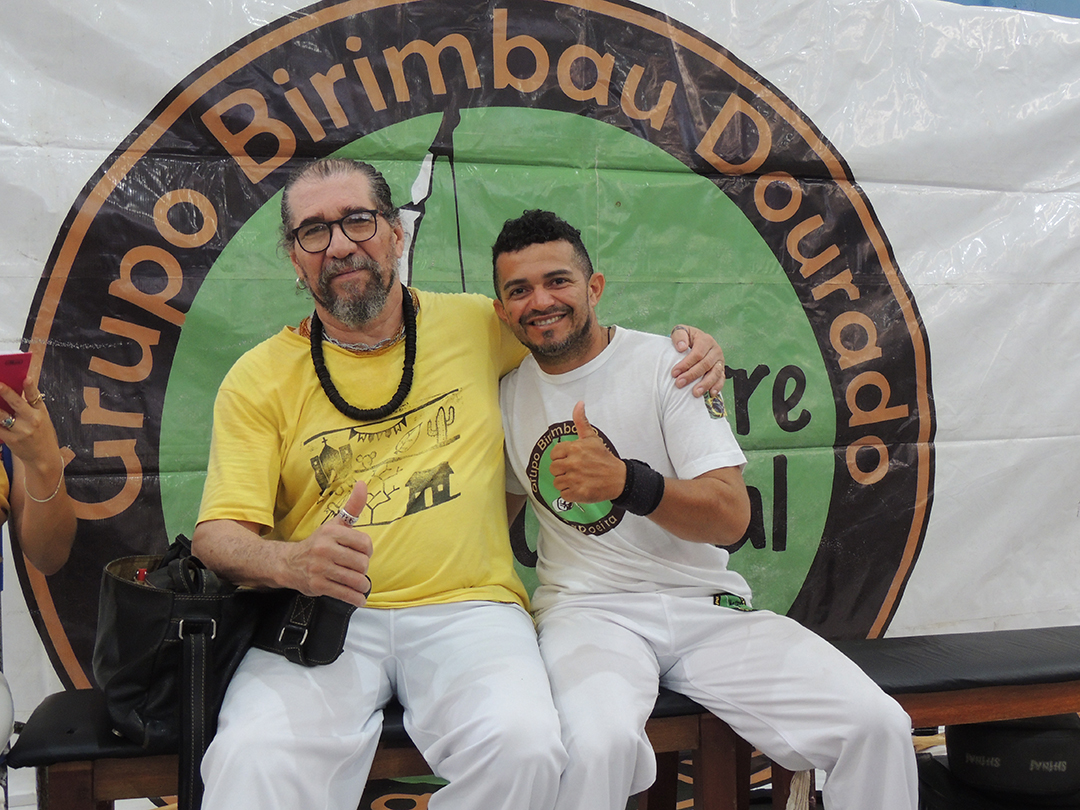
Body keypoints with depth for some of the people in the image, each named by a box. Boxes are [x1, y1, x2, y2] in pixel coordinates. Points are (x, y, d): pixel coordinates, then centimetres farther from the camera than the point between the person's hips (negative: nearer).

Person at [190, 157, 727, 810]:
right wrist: (292, 562, -23)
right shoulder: (259, 379, 6)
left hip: (468, 605, 1)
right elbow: (217, 534, 1)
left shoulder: (475, 324, 11)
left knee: (524, 747, -28)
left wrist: (682, 343, 10)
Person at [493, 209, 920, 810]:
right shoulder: (508, 394, 9)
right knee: (597, 744, -35)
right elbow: (500, 506, 25)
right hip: (586, 607, 1)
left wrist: (627, 483, -30)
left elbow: (732, 516, -12)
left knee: (879, 726, -19)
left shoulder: (668, 364, -2)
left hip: (705, 603, 0)